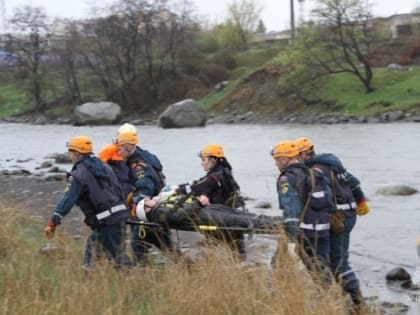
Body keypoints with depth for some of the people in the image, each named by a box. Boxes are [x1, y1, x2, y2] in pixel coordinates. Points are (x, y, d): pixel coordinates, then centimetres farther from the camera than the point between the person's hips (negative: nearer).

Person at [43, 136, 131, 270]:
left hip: (107, 221, -8)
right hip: (120, 213, 8)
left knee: (117, 256, -4)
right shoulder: (103, 166, 16)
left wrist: (52, 223, -16)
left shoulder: (79, 173, -8)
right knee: (92, 243, 20)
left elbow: (68, 199, -15)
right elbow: (118, 189, 19)